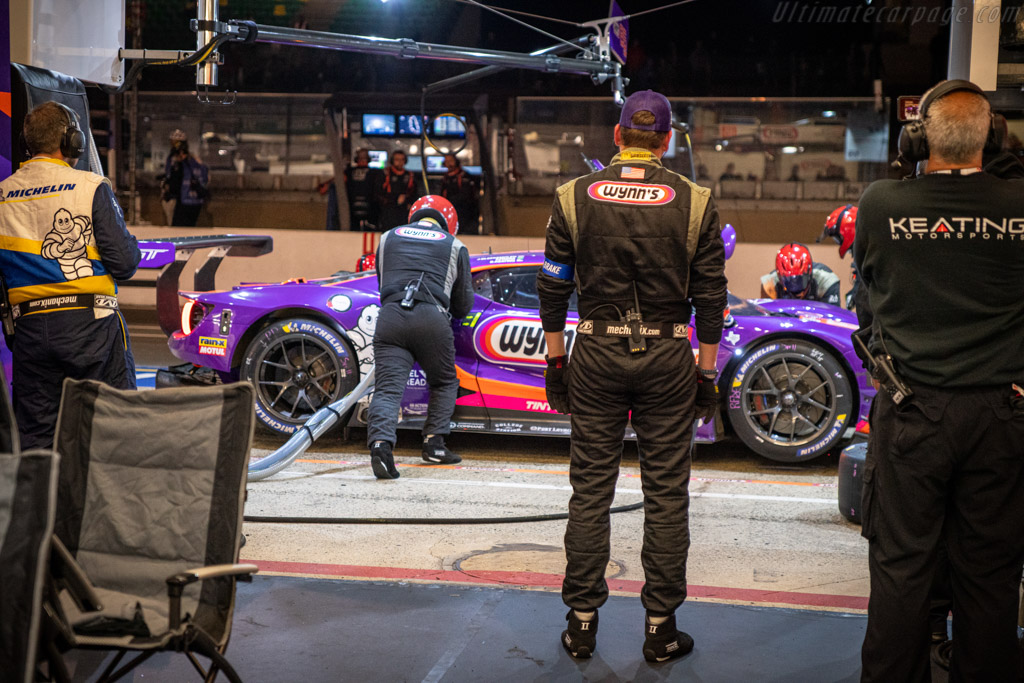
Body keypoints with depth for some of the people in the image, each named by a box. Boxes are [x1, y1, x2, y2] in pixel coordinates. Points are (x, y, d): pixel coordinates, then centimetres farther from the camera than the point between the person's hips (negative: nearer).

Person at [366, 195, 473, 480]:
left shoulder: (388, 238, 26)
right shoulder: (454, 247, 21)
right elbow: (463, 306, 25)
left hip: (389, 316, 1)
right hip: (432, 318, -1)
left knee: (388, 387, -6)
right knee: (444, 383, 19)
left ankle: (380, 443, -27)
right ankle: (434, 443, 10)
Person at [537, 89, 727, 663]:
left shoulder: (575, 198, 0)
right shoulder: (695, 203, -2)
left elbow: (553, 288, 2)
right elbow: (710, 296, -1)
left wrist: (556, 359, 11)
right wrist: (707, 372, 7)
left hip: (597, 356, 1)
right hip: (667, 358, -1)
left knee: (591, 490, 9)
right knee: (666, 494, 7)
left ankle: (582, 622, 15)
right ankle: (661, 627, 14)